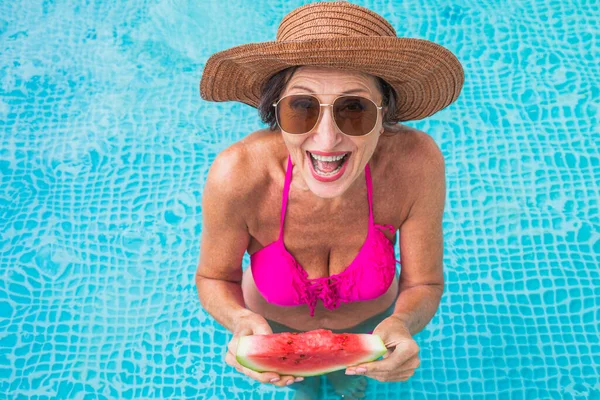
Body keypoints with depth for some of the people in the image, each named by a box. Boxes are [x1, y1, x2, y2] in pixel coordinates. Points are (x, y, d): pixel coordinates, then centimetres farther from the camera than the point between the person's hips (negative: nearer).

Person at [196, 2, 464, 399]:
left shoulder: (415, 161, -38)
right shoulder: (237, 175, -40)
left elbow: (424, 284, -22)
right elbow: (215, 279, -20)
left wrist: (402, 323, -44)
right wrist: (241, 322, -42)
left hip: (370, 317, 1)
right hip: (275, 322, 0)